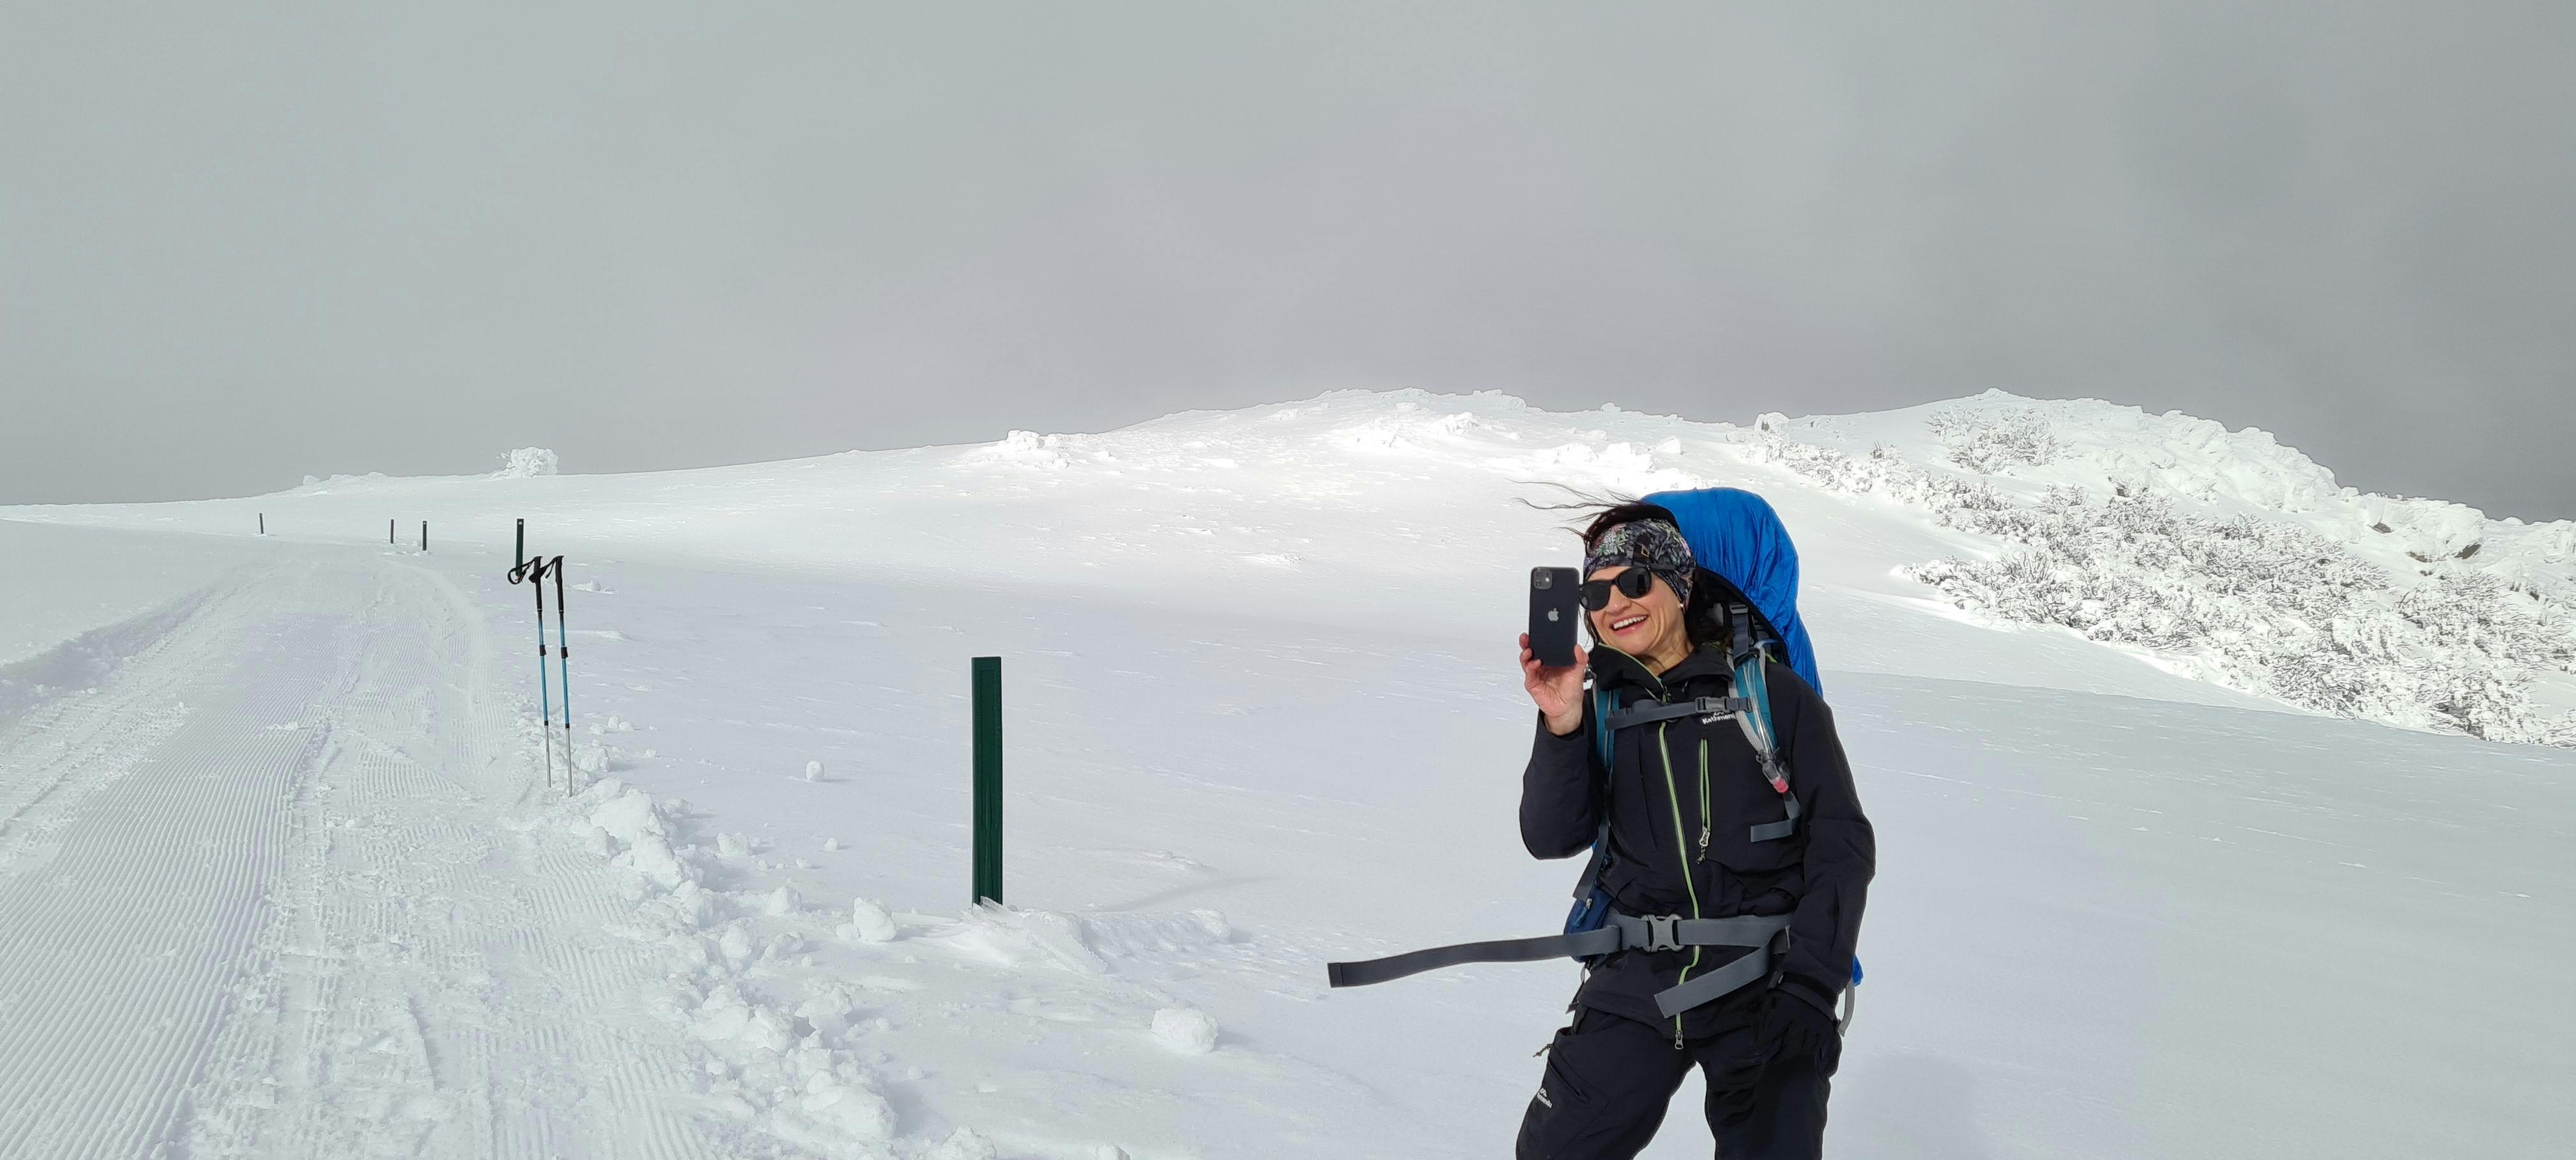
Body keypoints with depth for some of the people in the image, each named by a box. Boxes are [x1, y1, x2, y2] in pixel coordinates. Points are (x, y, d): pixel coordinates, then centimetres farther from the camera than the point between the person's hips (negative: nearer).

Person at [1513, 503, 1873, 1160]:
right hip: (1639, 982, 2)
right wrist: (1561, 726, -18)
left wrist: (1810, 984, -10)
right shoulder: (1601, 709, 7)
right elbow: (1551, 839, -3)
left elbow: (1843, 843, -2)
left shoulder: (1771, 693, -1)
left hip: (1764, 985, -2)